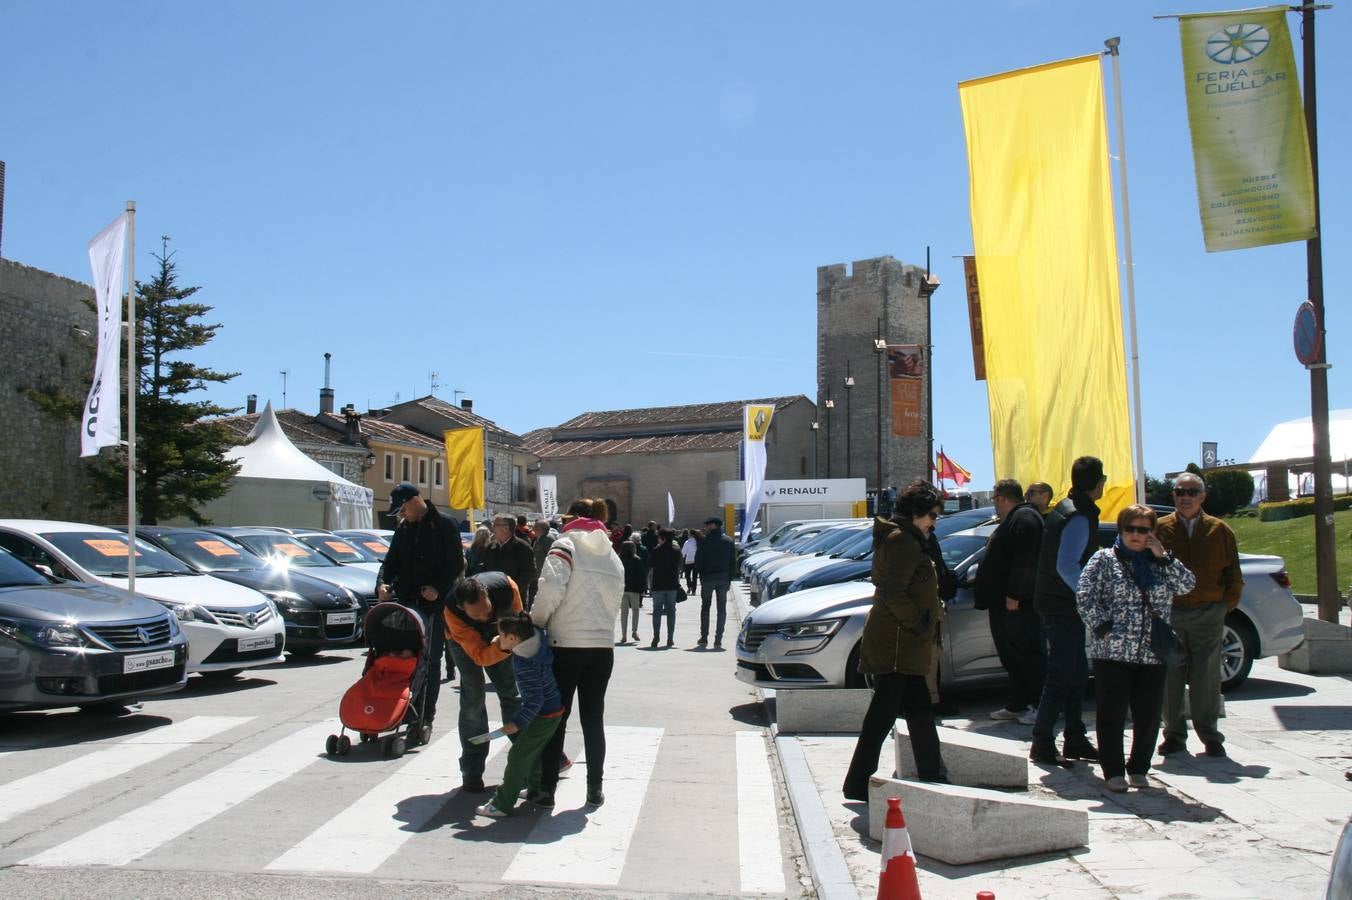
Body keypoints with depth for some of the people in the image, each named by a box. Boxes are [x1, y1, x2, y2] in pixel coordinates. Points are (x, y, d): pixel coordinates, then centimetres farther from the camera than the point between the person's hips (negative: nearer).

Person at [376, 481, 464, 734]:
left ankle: (426, 715, 8)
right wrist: (382, 583, -4)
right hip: (407, 602, 5)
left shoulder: (445, 525, -4)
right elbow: (391, 562, 16)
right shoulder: (403, 529, 14)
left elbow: (456, 563, -8)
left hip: (435, 603, -5)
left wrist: (439, 588, -20)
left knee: (431, 659, 2)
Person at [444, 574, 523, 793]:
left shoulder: (506, 587, -38)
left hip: (498, 637, 3)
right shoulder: (452, 612, -41)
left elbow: (517, 618, -13)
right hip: (465, 641, -3)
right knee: (473, 699, -12)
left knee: (512, 694, 6)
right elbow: (480, 656, -39)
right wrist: (504, 646, -55)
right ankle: (472, 771, -5)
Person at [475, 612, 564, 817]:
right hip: (553, 710, 10)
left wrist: (518, 722, -25)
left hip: (543, 716, -10)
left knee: (518, 756, -3)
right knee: (533, 753, 25)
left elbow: (535, 699, -29)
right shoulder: (536, 643, -6)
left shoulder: (525, 664, -30)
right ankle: (535, 791, 40)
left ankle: (502, 804, 3)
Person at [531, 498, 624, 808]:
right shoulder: (612, 556, 14)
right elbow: (614, 603, 11)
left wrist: (536, 621, -7)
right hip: (603, 647, 5)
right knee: (593, 718, 13)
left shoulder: (566, 545, -5)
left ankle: (547, 789, 6)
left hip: (566, 645, -5)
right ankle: (594, 788, 17)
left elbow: (551, 587, -19)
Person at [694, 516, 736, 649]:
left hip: (708, 577, -2)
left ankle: (704, 638, 10)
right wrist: (729, 578, 9)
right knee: (722, 609, 5)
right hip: (724, 578, 2)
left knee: (705, 607, 11)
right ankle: (718, 640, 1)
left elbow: (698, 560, -7)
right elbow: (733, 561, 5)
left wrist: (700, 573, 8)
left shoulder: (704, 541, -7)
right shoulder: (729, 541, 4)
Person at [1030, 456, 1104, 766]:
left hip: (1055, 601, 10)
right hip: (1064, 606, -10)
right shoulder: (1080, 518, -18)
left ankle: (1075, 741, 24)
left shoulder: (1065, 509, 13)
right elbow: (1066, 566, -27)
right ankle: (1042, 744, -1)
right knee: (1062, 676, -5)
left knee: (1076, 673, 16)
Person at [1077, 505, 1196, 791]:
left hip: (1152, 654, 4)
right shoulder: (1104, 560, 2)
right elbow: (1084, 597, -7)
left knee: (1149, 715, 7)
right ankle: (1113, 771, 10)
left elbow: (1187, 585, 1)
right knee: (1112, 714, 0)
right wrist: (1102, 627, -13)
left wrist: (1163, 555, -4)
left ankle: (1139, 768, 23)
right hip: (1112, 652, -4)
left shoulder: (1159, 562, 16)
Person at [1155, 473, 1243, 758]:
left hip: (1208, 614, 0)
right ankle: (1174, 735, 13)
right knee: (1170, 678, 3)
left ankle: (1210, 736, 11)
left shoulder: (1219, 531, 7)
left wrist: (1226, 605, 3)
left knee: (1206, 678, 1)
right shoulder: (1160, 529, 3)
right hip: (1169, 614, 0)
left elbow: (1234, 574, 11)